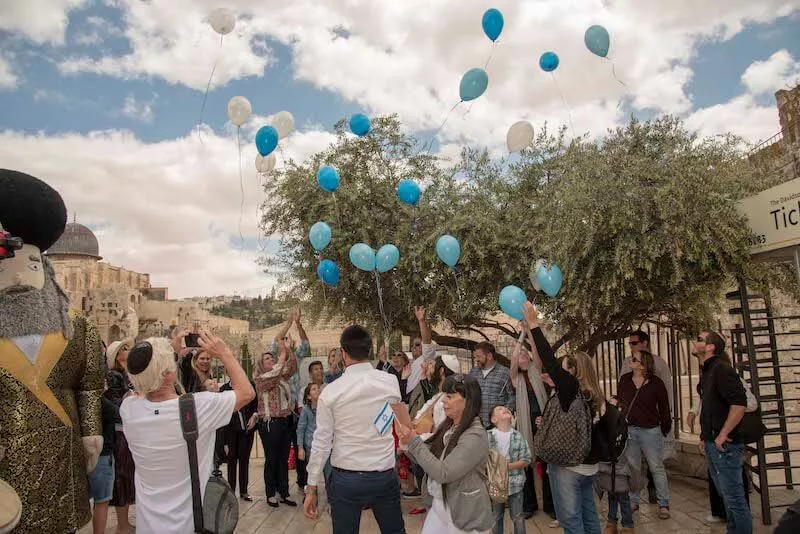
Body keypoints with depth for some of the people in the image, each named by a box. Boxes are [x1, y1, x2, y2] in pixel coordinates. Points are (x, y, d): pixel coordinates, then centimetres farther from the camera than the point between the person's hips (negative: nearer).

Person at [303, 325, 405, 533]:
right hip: (385, 476, 2)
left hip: (346, 479, -2)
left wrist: (311, 488, 1)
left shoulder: (331, 391, -10)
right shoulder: (391, 382, -5)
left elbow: (322, 443, -7)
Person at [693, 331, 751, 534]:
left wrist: (722, 436, -22)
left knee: (734, 498, -2)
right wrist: (706, 437, 18)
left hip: (725, 445, -9)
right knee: (727, 496, 19)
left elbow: (739, 403, -26)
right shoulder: (706, 372, 13)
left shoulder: (721, 369, -15)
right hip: (712, 445, 9)